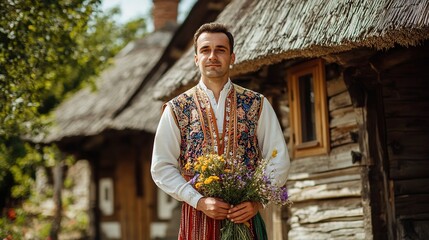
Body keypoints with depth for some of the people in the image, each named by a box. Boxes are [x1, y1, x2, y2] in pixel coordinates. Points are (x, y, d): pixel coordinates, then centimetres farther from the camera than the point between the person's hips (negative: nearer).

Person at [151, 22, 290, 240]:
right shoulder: (176, 110, 3)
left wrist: (258, 200, -11)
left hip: (245, 217, 1)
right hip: (197, 220, -1)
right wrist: (199, 201, -12)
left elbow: (279, 162, 3)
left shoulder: (258, 105, 5)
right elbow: (162, 168, -1)